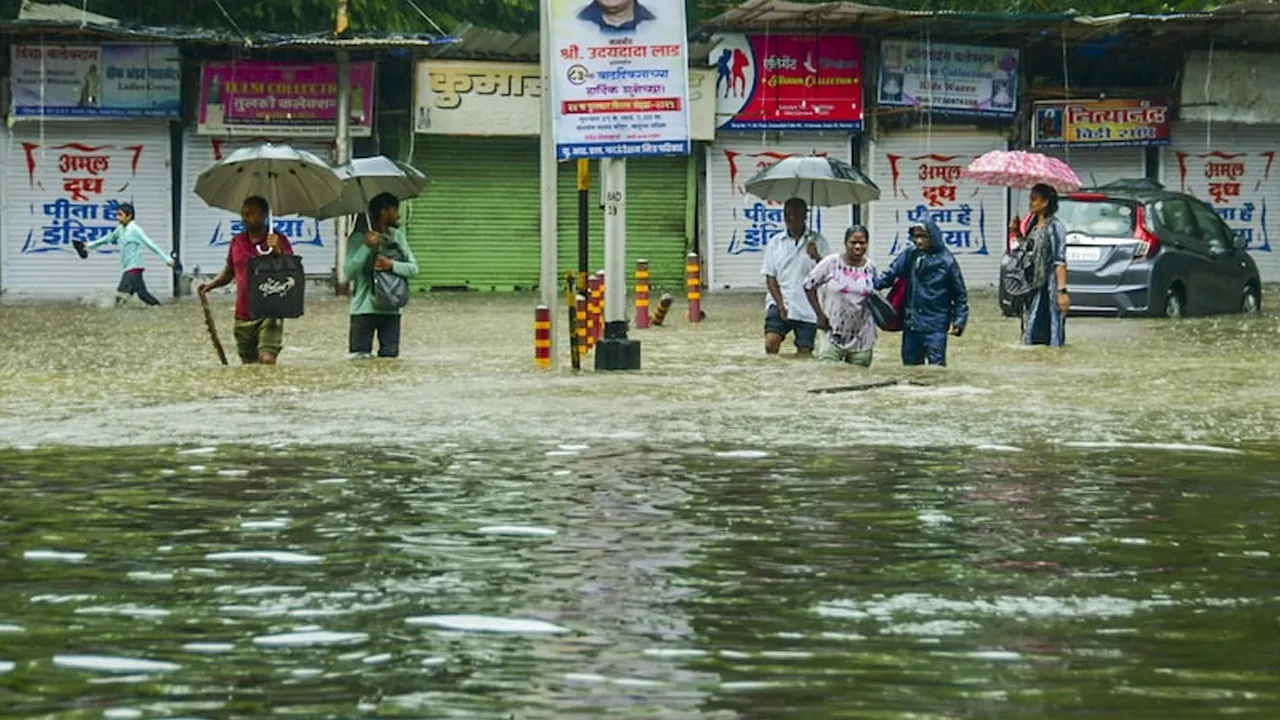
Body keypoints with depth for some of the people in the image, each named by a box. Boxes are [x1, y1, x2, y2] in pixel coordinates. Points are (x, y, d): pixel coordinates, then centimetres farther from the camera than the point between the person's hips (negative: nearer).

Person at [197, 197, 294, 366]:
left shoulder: (278, 241, -5)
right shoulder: (237, 242, 10)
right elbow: (229, 271, 24)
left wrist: (278, 251, -27)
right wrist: (211, 285, 8)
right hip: (243, 317, 5)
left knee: (267, 359, -22)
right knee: (249, 365, 9)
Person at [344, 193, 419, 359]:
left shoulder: (397, 236, 10)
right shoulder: (358, 238, -4)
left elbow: (413, 268, 6)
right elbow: (349, 272, -13)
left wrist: (392, 265, -13)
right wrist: (366, 247, -23)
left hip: (390, 309, 4)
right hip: (363, 309, -4)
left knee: (390, 355, 1)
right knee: (360, 357, -7)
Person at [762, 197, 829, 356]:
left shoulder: (817, 242, 3)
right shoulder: (775, 243, 8)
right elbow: (770, 278, 7)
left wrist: (817, 257, -23)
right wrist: (780, 305, -5)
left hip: (808, 308, 0)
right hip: (780, 304, 0)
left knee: (804, 353, 1)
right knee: (771, 343, -20)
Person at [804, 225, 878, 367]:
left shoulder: (870, 268, 4)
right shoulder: (832, 263, -5)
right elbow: (809, 285, 3)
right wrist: (820, 314, -1)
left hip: (862, 340, 2)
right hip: (835, 335, -2)